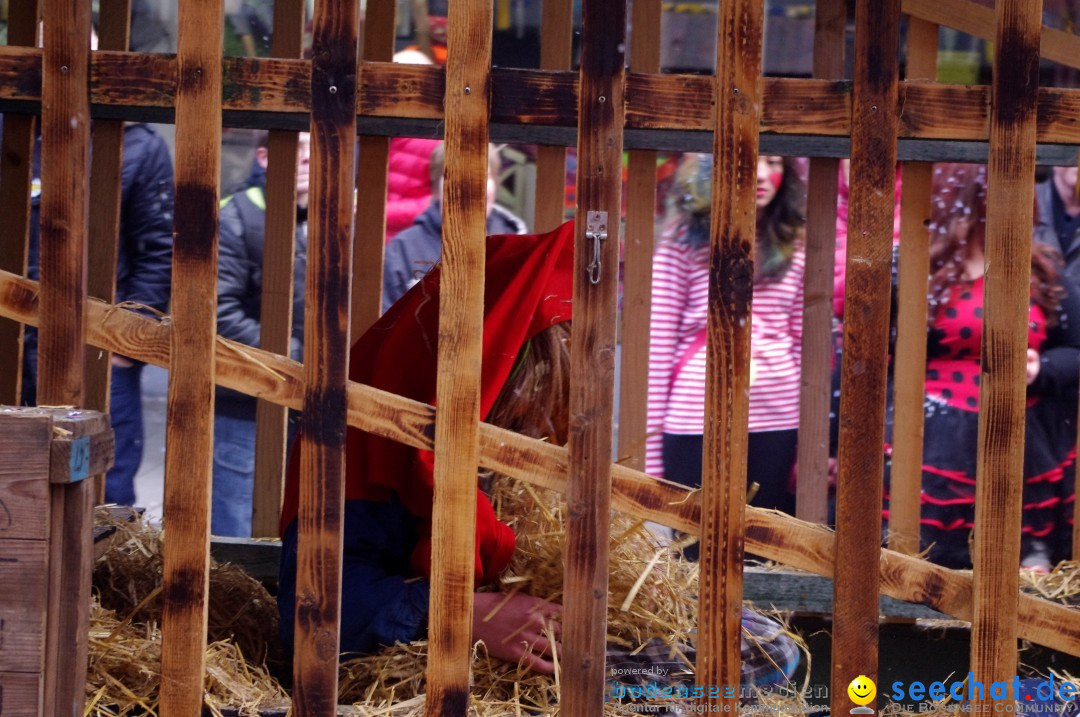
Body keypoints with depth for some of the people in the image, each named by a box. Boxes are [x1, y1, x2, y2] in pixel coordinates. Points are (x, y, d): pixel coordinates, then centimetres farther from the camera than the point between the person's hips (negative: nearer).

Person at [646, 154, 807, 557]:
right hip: (696, 429, -3)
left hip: (777, 430, 3)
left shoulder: (795, 251, 8)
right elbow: (656, 352, -2)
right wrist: (650, 453, -5)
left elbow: (804, 347, 10)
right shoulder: (683, 245, -1)